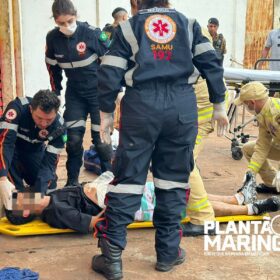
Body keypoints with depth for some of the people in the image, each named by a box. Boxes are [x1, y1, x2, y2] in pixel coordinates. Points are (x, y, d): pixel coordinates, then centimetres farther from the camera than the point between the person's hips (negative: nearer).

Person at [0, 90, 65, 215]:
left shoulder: (59, 127, -27)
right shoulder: (17, 108, -36)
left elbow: (49, 162, -26)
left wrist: (39, 193, -41)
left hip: (34, 150, 3)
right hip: (11, 147, -2)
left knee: (49, 187, -7)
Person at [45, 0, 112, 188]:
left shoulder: (92, 33, -20)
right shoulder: (52, 38, -8)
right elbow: (53, 68, 8)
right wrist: (56, 94, 11)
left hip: (99, 91, -3)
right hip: (75, 93, 3)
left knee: (101, 138, -1)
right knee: (73, 138, 1)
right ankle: (72, 182, 16)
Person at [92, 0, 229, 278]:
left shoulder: (128, 27, 11)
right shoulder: (188, 23, 16)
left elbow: (109, 74, 4)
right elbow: (211, 64, 9)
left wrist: (106, 112, 11)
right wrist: (219, 104, 14)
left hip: (141, 106, -1)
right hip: (182, 107, 1)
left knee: (128, 177, 3)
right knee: (174, 178, 11)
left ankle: (112, 255, 3)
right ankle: (168, 252, 18)